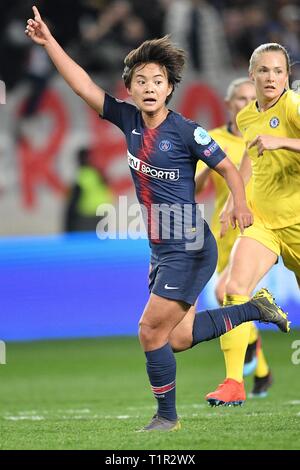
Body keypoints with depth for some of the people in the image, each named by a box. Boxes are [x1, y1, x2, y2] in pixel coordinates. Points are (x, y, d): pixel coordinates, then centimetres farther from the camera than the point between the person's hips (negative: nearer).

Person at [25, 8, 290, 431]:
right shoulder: (129, 119, 2)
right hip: (160, 249, 8)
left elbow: (227, 166, -8)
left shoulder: (186, 131, -15)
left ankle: (167, 416, 9)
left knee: (152, 330, -8)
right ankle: (255, 309, 31)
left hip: (189, 249, -8)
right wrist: (49, 42, -2)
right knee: (177, 335, 15)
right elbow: (84, 86, 3)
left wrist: (240, 204, -26)